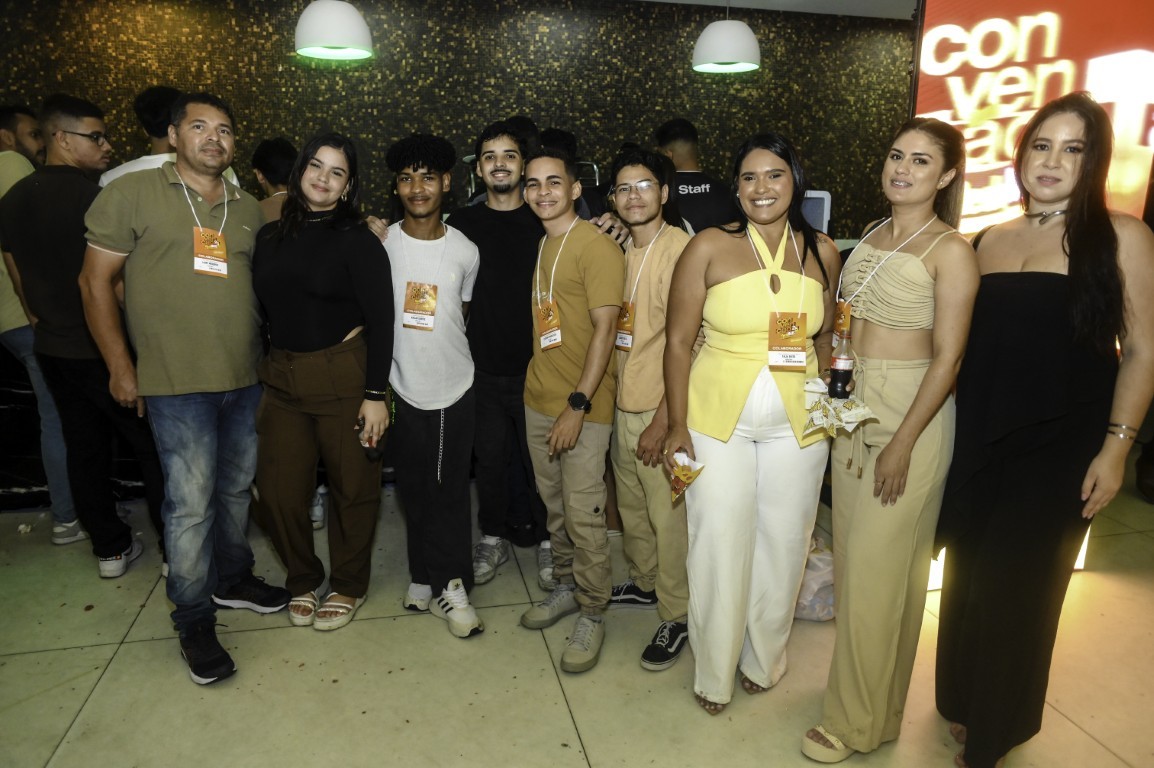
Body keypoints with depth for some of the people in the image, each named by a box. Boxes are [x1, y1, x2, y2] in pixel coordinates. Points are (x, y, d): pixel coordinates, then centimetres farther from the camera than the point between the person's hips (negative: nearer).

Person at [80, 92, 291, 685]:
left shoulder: (248, 209, 11)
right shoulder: (132, 193, -3)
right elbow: (97, 280, -2)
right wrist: (120, 367, -5)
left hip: (247, 379, 5)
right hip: (177, 383, -5)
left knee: (236, 490, 17)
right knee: (191, 504, -2)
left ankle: (232, 580, 38)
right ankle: (194, 624, 15)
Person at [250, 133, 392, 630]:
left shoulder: (357, 240, -5)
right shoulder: (271, 237, 9)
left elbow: (380, 321, -9)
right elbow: (261, 309, 13)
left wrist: (376, 393, -14)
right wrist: (260, 374, 8)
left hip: (343, 378, -4)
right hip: (281, 379, 5)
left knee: (353, 487, 7)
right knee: (277, 491, 5)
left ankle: (347, 586, 28)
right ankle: (302, 580, 30)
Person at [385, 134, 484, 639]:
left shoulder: (464, 250, 1)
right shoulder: (380, 244, -3)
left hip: (455, 387, 1)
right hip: (403, 387, 0)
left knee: (450, 491, 5)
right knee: (415, 489, 8)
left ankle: (444, 583, 17)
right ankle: (435, 578, 23)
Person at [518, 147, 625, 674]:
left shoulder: (595, 246, -11)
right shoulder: (541, 246, 13)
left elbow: (604, 329, -17)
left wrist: (578, 405, -20)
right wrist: (541, 387, 10)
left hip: (582, 406, -7)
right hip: (538, 399, 8)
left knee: (584, 515, -1)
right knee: (554, 506, 18)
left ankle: (592, 614, 16)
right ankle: (566, 587, 35)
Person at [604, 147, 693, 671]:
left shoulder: (681, 249, -14)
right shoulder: (621, 250, 9)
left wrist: (663, 419, -17)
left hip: (661, 408, -7)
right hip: (623, 402, 7)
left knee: (667, 514, 3)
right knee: (630, 504, 20)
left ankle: (677, 615, 21)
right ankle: (645, 582, 41)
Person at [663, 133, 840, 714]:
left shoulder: (822, 252, 3)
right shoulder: (709, 248, -6)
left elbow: (823, 339, 14)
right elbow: (677, 342, -6)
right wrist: (678, 426, -9)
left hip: (797, 423, 3)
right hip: (718, 419, -2)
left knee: (783, 544, 12)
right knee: (719, 544, 4)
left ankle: (763, 659, 37)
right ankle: (714, 673, 27)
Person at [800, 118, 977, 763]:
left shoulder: (950, 250, -12)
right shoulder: (872, 236, 9)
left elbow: (948, 358, -14)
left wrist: (903, 443, -17)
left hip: (911, 413, -7)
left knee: (879, 568, 1)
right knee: (853, 556, 14)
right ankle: (862, 690, 34)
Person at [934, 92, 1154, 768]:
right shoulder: (989, 242, 7)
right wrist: (955, 435, 5)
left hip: (1062, 444, -3)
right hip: (980, 439, 4)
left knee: (1019, 586, 7)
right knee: (968, 577, 13)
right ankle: (965, 700, 37)